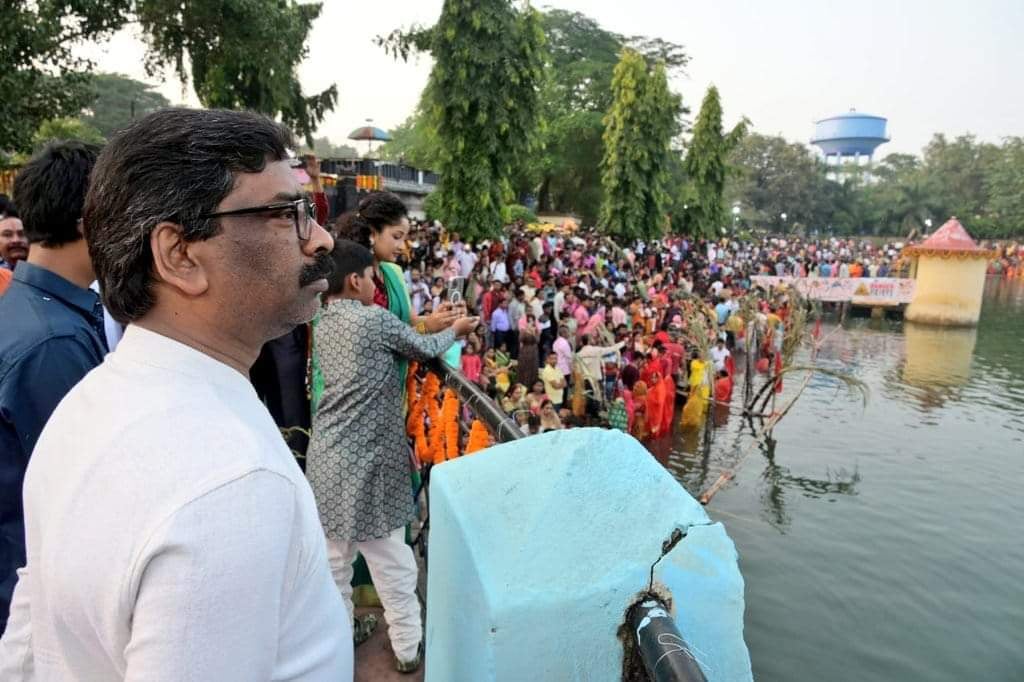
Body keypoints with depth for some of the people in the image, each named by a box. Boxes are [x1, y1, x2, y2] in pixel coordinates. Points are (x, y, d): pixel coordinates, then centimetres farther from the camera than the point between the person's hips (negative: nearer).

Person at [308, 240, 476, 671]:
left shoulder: (325, 325, 9)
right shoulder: (375, 319, -13)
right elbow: (425, 349, 2)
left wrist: (433, 323, 21)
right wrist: (455, 330, 20)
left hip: (328, 454, 7)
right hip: (366, 457, -7)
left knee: (333, 554, 18)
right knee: (390, 558, 8)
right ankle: (408, 646, 24)